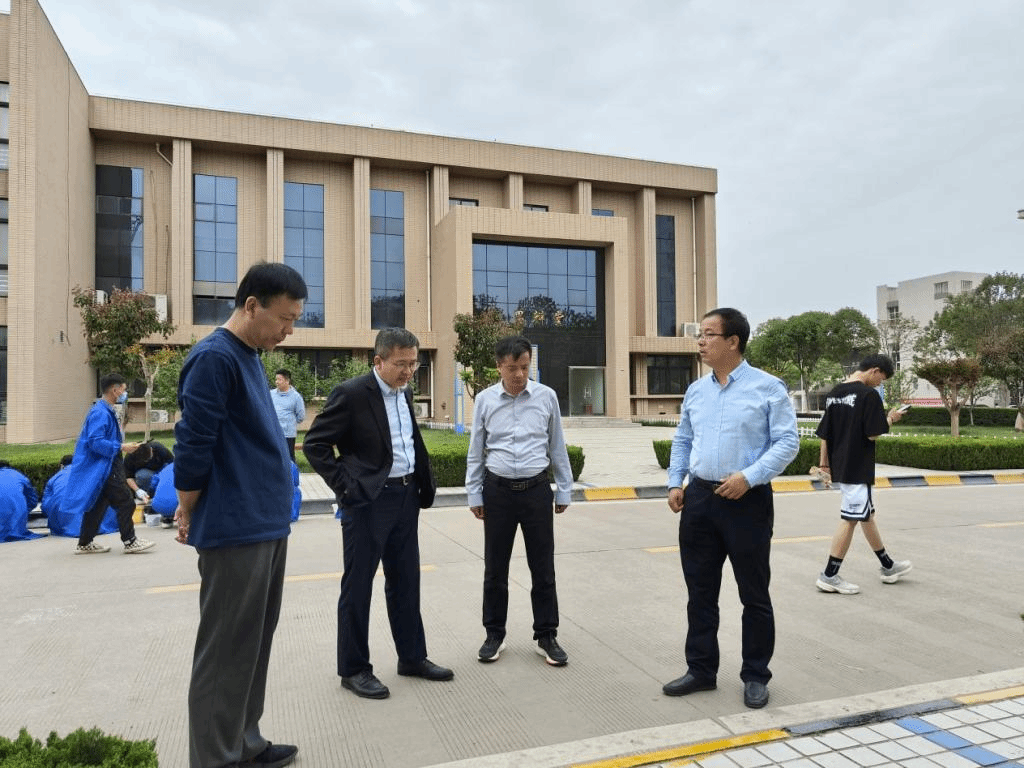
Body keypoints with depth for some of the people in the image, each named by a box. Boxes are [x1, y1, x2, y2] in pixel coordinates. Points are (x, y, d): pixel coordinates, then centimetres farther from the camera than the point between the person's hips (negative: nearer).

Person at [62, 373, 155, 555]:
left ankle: (85, 543, 22)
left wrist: (121, 446, 20)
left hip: (104, 467, 10)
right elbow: (95, 442, -25)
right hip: (103, 467, -10)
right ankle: (129, 541, 3)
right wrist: (121, 447, -22)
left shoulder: (105, 411, 14)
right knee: (125, 502, -4)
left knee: (97, 505, 14)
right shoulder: (100, 413, -18)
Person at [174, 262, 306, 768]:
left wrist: (273, 511, 16)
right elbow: (193, 448, -16)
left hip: (267, 525, 9)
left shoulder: (250, 356, 13)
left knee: (255, 642, 17)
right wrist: (189, 516, -4)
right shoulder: (215, 357, -16)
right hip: (235, 531, -9)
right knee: (228, 650, 2)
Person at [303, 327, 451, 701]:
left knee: (405, 582, 16)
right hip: (368, 501, -7)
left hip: (406, 497, 8)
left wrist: (423, 484, 11)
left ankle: (412, 657, 29)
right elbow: (314, 444, -13)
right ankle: (354, 669, 19)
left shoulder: (405, 393, 10)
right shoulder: (351, 393, -14)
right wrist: (345, 485, -13)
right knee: (357, 586, 5)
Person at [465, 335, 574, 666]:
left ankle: (546, 636, 22)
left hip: (536, 489, 0)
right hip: (498, 490, 0)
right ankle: (494, 635, 26)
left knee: (543, 568, 7)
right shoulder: (485, 400, -1)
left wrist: (564, 489, 9)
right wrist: (474, 494, 6)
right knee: (495, 568, 10)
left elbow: (557, 447, 7)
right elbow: (476, 451, 6)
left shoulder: (546, 396, -2)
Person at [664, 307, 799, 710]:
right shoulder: (696, 390, 9)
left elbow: (787, 442, -10)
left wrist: (748, 477, -20)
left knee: (754, 594, 7)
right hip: (699, 499, 5)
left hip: (747, 501, -5)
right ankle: (701, 670, 28)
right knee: (700, 590, 13)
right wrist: (675, 483, 5)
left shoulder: (768, 388, -7)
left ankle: (755, 677, 24)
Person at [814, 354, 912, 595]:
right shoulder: (869, 394, -15)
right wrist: (891, 419, 0)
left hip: (839, 465, 9)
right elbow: (873, 434, -17)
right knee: (850, 519, -2)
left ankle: (888, 566, 34)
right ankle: (829, 575, 1)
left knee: (866, 514, 19)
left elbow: (824, 432, 12)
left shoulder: (834, 393, 10)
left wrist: (824, 460, 18)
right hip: (857, 467, -9)